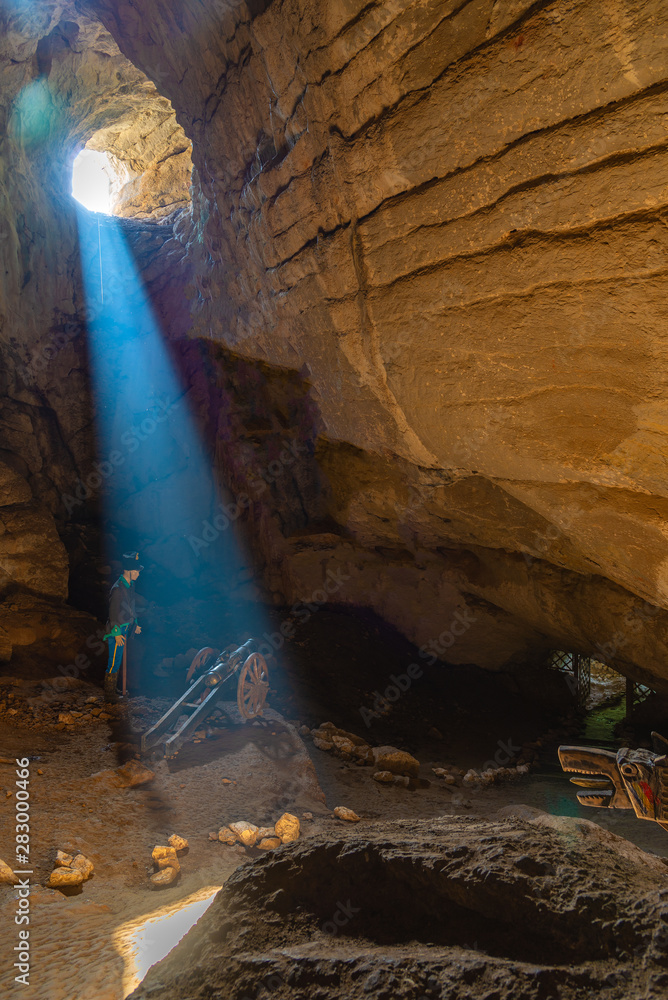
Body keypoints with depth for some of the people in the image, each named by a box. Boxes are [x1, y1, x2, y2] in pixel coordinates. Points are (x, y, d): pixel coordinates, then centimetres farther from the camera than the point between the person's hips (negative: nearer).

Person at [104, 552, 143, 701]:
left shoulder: (130, 585, 6)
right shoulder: (118, 589, -23)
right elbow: (114, 613, -20)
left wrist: (134, 624, 22)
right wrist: (117, 634, -18)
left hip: (125, 629, 9)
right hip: (117, 631, -9)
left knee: (118, 661, 18)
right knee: (114, 662, 0)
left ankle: (113, 687, 31)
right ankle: (110, 694, 12)